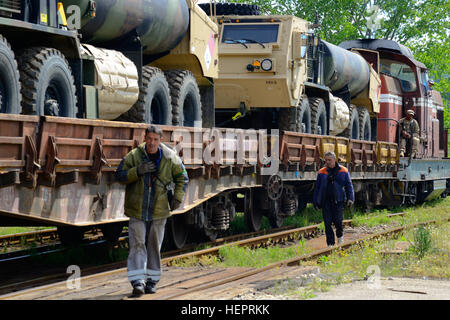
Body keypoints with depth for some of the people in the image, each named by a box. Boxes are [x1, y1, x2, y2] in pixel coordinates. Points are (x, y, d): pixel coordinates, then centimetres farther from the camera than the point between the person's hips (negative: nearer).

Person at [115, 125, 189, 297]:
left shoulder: (170, 158, -2)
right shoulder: (134, 156, -6)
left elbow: (182, 177, 11)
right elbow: (120, 175, -7)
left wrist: (178, 197, -1)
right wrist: (137, 171, -23)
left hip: (159, 211, 2)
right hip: (137, 211, -2)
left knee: (154, 246, 10)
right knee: (137, 245, -9)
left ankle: (151, 281, 20)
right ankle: (137, 282, -13)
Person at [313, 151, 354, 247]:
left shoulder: (343, 171, 5)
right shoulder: (322, 172, 7)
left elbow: (349, 185, 8)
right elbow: (317, 188, 12)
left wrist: (350, 198, -3)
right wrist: (316, 202, 9)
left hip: (338, 201, -1)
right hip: (326, 201, 1)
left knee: (338, 221, -7)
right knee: (327, 223, -1)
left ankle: (340, 236, 24)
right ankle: (330, 244, 8)